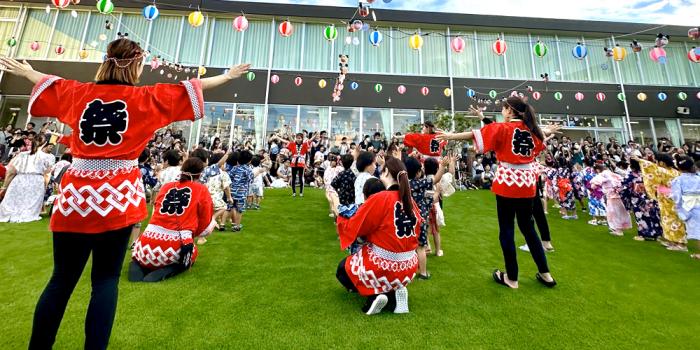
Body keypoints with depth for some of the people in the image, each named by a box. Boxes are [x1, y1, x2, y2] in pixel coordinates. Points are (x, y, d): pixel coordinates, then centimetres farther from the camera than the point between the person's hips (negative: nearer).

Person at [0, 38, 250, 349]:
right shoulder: (146, 98, -1)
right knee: (106, 280, 7)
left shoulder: (79, 93, 9)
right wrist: (227, 76, 14)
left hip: (76, 196, 4)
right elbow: (190, 89, 4)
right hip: (117, 197, -3)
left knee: (62, 279, 14)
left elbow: (48, 83, 29)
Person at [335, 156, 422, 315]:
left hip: (382, 267, -6)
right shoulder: (410, 200, -2)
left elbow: (352, 228, -12)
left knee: (343, 269, 22)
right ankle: (394, 293, 10)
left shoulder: (379, 199, -20)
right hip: (408, 268, 6)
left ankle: (374, 295, 0)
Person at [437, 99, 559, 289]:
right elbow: (540, 133, 34)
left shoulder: (502, 128, -7)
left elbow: (475, 134, -12)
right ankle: (545, 274, 27)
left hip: (508, 182, -6)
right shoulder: (531, 129, 11)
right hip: (527, 183, 6)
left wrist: (452, 136, -5)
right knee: (528, 227, 18)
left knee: (506, 229, 3)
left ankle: (511, 277, 14)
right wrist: (549, 130, 56)